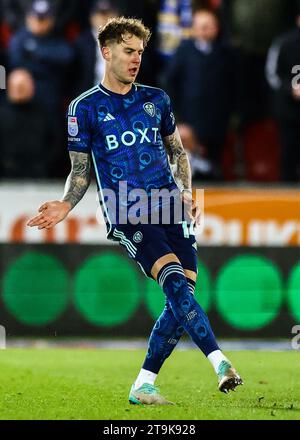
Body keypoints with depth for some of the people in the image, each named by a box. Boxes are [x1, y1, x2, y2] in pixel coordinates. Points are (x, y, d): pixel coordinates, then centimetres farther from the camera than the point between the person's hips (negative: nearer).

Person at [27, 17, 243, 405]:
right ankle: (221, 364, -33)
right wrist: (65, 206, -8)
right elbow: (80, 171, 10)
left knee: (182, 297, -6)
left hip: (170, 210, 4)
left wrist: (185, 190, 6)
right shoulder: (85, 108, 5)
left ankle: (143, 386, 6)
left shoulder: (156, 99, 16)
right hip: (126, 216, -4)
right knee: (175, 282, -24)